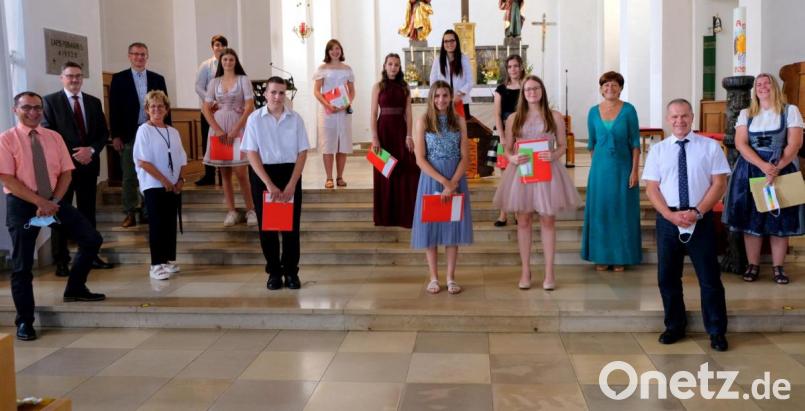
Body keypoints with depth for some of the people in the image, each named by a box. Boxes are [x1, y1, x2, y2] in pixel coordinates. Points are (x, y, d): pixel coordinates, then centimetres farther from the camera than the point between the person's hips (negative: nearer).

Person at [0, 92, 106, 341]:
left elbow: (65, 173, 4)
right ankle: (24, 321, 13)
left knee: (92, 239, 1)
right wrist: (40, 202, -20)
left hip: (53, 201, 5)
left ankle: (75, 289, 22)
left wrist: (53, 202, -11)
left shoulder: (54, 137, 6)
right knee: (22, 264, 0)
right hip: (21, 204, -4)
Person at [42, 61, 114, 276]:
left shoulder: (94, 102, 11)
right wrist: (72, 155, -14)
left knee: (88, 212, 9)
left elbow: (103, 132, 8)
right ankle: (61, 261, 7)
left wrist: (91, 150, -10)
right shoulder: (50, 101, -1)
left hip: (89, 164, 4)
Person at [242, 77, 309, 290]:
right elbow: (251, 154, -7)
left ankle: (291, 271, 15)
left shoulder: (295, 119, -1)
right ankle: (274, 272, 19)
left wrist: (291, 184, -11)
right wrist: (269, 184, -15)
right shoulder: (255, 119, -4)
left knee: (291, 225, 4)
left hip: (290, 173, 1)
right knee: (267, 225, 6)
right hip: (262, 174, 0)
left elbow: (302, 153, -1)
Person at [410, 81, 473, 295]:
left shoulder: (459, 121, 3)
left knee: (453, 225, 5)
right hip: (431, 178, -1)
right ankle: (433, 278, 14)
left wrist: (452, 183, -15)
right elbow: (420, 159, -8)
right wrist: (443, 181, -16)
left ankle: (451, 277, 15)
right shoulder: (423, 122, -2)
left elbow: (464, 157, -2)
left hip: (456, 179, 2)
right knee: (430, 225, 3)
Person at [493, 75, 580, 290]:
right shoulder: (514, 118, 5)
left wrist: (554, 155, -15)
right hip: (521, 172, 1)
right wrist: (513, 158, -15)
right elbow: (507, 148, 6)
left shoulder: (555, 116, 3)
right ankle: (525, 271, 16)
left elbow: (563, 145, 6)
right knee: (523, 221, 5)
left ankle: (549, 272, 13)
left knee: (548, 220, 4)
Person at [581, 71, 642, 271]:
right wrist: (596, 164, 11)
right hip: (600, 168, 3)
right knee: (600, 210, 6)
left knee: (622, 211, 4)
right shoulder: (594, 111, 4)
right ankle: (602, 256, 16)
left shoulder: (628, 110, -4)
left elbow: (635, 142, -6)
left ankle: (620, 256, 14)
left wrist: (634, 171, -11)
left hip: (622, 167, -2)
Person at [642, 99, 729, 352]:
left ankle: (716, 332, 19)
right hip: (667, 219, 2)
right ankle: (674, 327, 26)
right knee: (667, 277, 9)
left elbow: (719, 183, -3)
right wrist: (670, 215, -14)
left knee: (709, 277, 4)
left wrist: (697, 212, -15)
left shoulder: (710, 147, 2)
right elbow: (652, 188, 1)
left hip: (701, 219, -2)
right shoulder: (657, 150, 6)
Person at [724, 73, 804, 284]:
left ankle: (778, 267, 11)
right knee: (751, 219, 1)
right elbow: (740, 144, -5)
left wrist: (776, 168, -19)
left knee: (780, 220, 1)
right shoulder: (746, 113, 7)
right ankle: (753, 265, 11)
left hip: (783, 170, -1)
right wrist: (763, 166, -19)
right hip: (751, 170, 1)